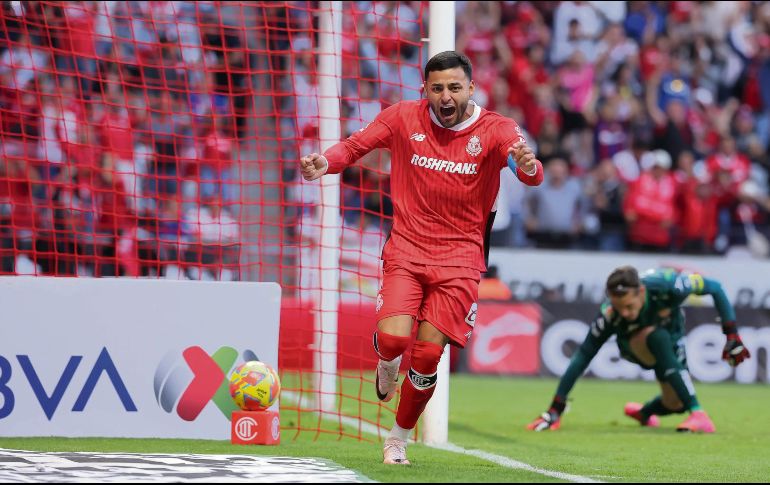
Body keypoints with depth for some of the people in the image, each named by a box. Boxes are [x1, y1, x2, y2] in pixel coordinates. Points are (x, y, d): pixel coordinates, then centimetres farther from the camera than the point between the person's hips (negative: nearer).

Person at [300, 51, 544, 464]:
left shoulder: (495, 130, -8)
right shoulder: (404, 117, -2)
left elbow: (531, 174, -24)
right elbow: (354, 146, 5)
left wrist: (528, 165, -50)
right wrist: (326, 162, -17)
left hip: (459, 259, 0)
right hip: (407, 249, 1)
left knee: (427, 355, -8)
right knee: (392, 338, -23)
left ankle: (399, 437, 17)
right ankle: (386, 368, 17)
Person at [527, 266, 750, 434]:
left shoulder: (666, 284, -38)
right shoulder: (609, 315, -37)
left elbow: (714, 288, -23)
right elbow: (583, 357, -32)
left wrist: (732, 335, -26)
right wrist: (555, 409, -34)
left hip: (671, 339, 2)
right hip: (635, 344, -2)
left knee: (675, 405, -8)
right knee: (658, 337, -36)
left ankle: (643, 413, 30)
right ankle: (697, 412, -33)